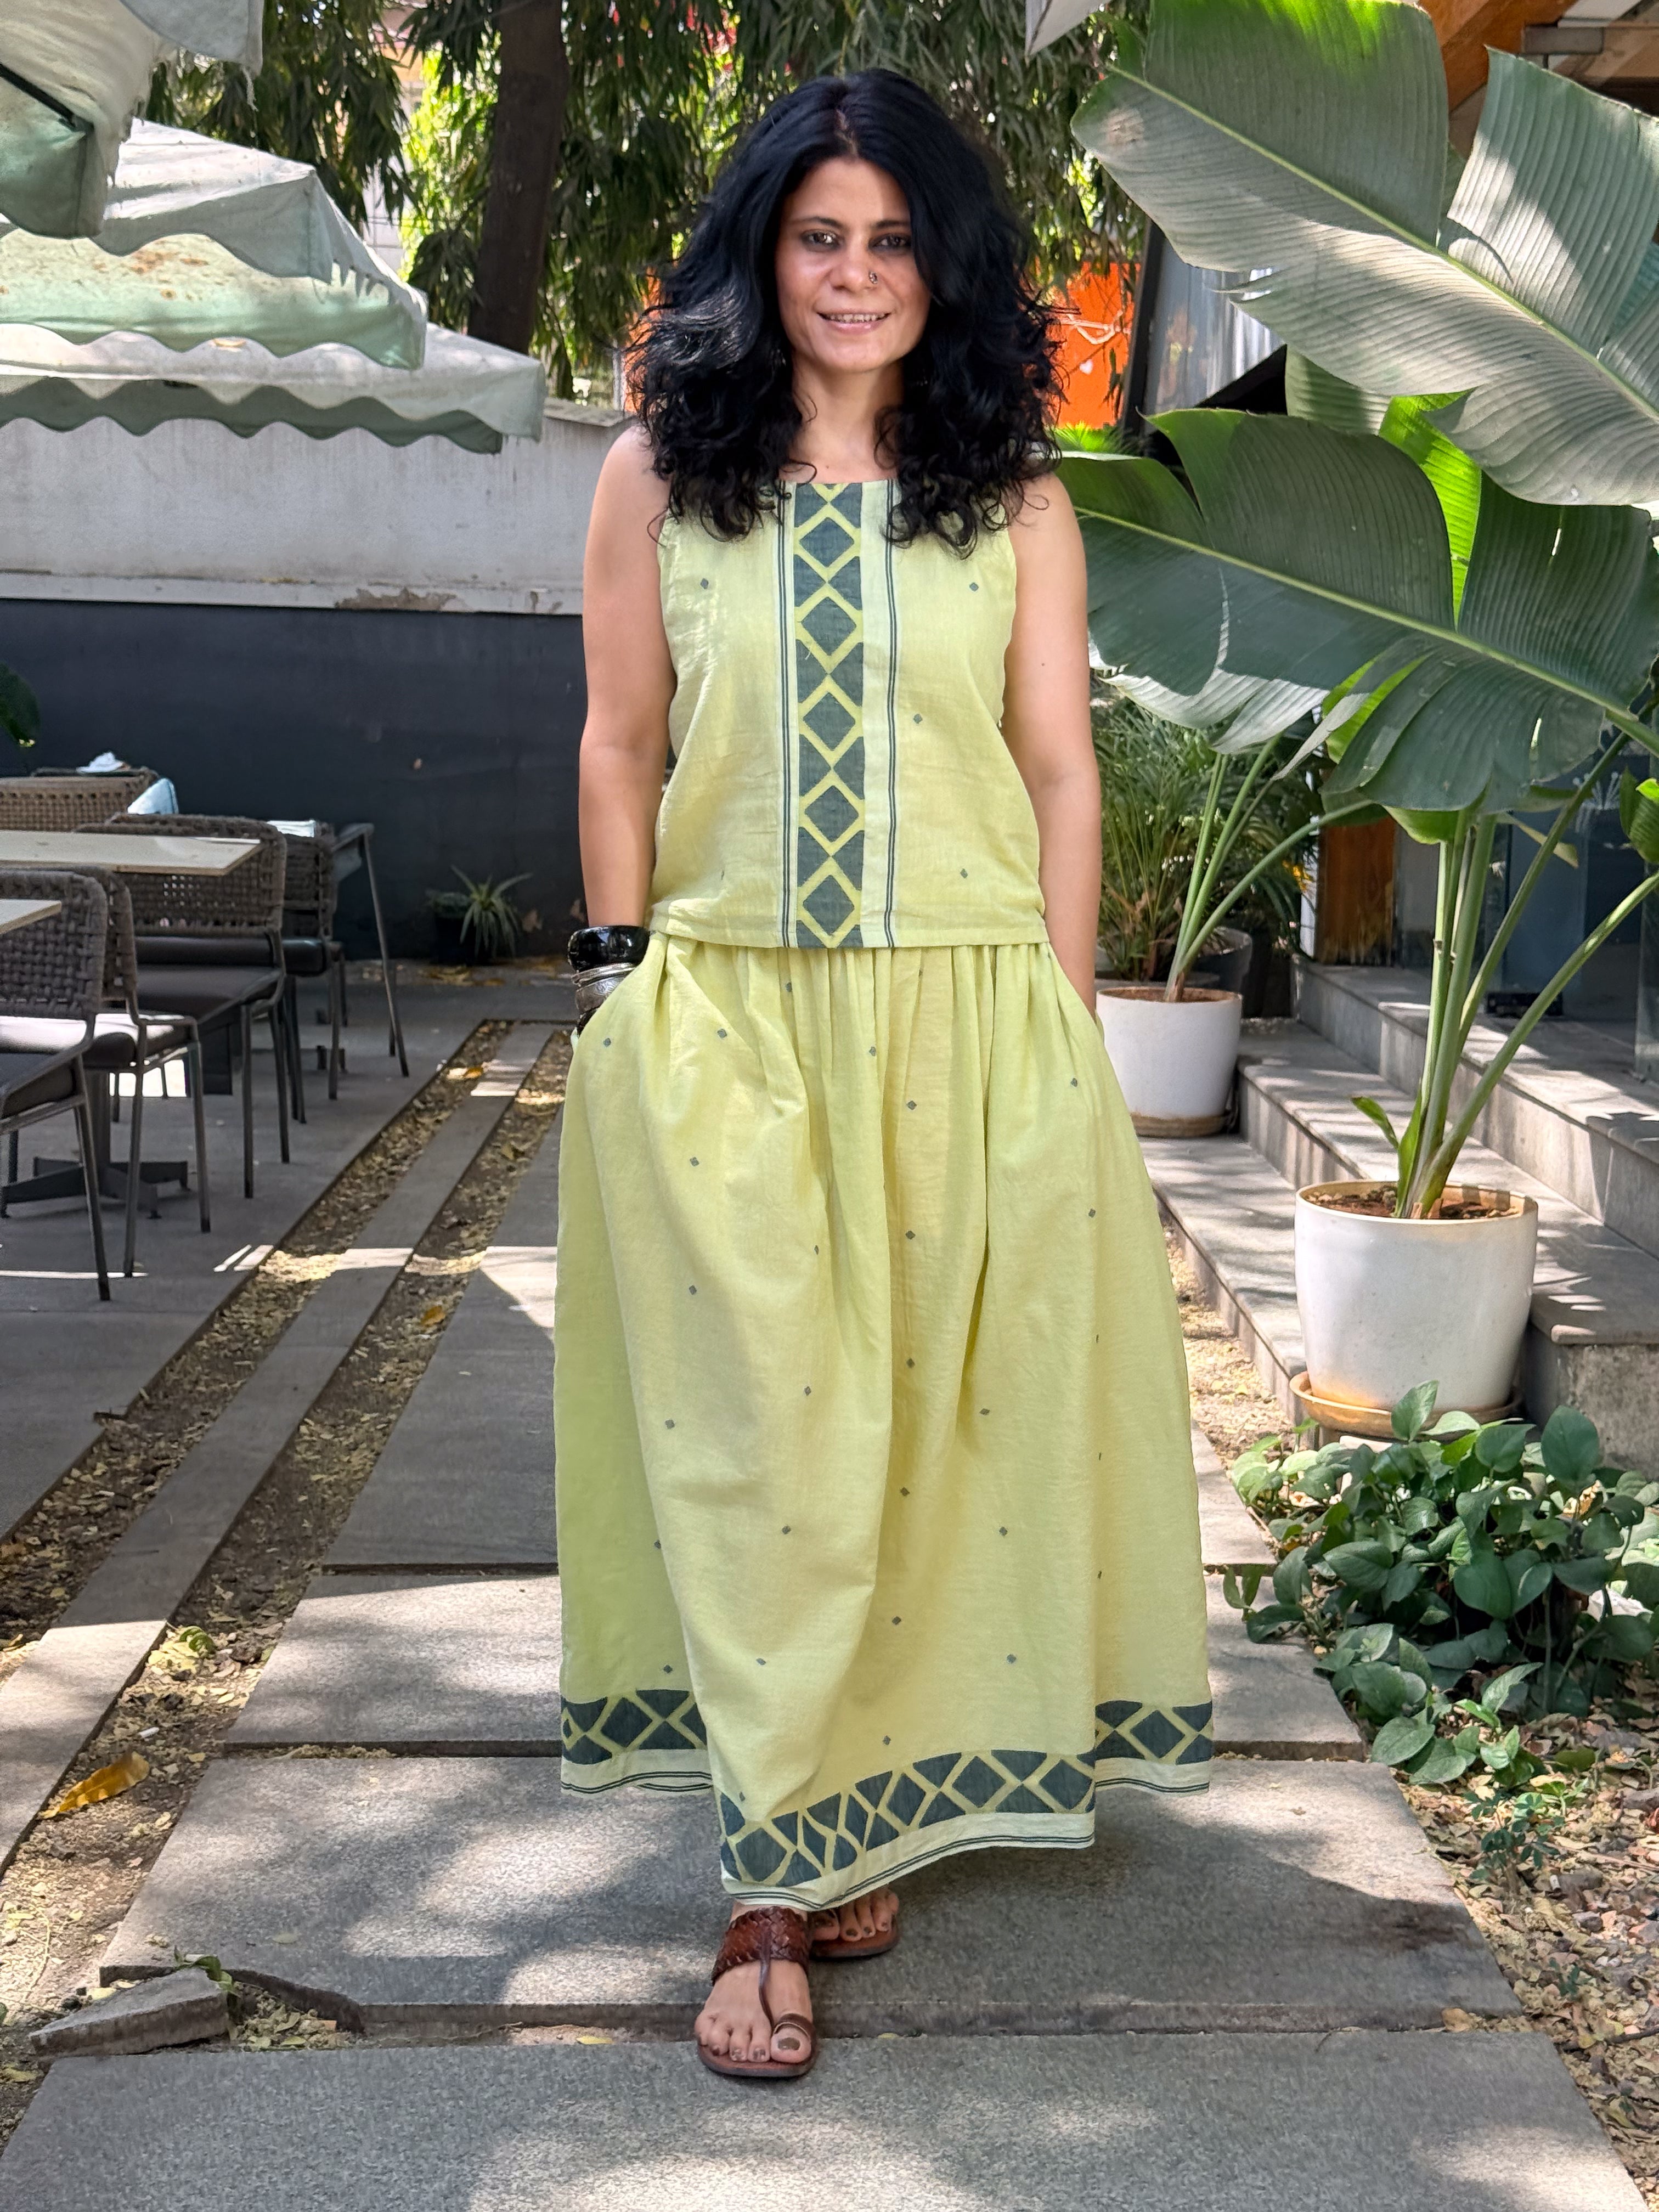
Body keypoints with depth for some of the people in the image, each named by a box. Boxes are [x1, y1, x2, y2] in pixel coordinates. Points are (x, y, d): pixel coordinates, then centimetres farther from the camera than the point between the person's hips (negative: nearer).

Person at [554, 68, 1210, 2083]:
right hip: (727, 1020, -1)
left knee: (940, 1424, 5)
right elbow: (620, 752, 7)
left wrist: (1065, 1032, 2)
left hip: (967, 1025, 1)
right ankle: (775, 1879, 3)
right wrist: (628, 998, 1)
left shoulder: (1014, 498, 7)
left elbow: (1060, 771, 6)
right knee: (761, 1436, -4)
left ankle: (869, 1807, 22)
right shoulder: (659, 476, 6)